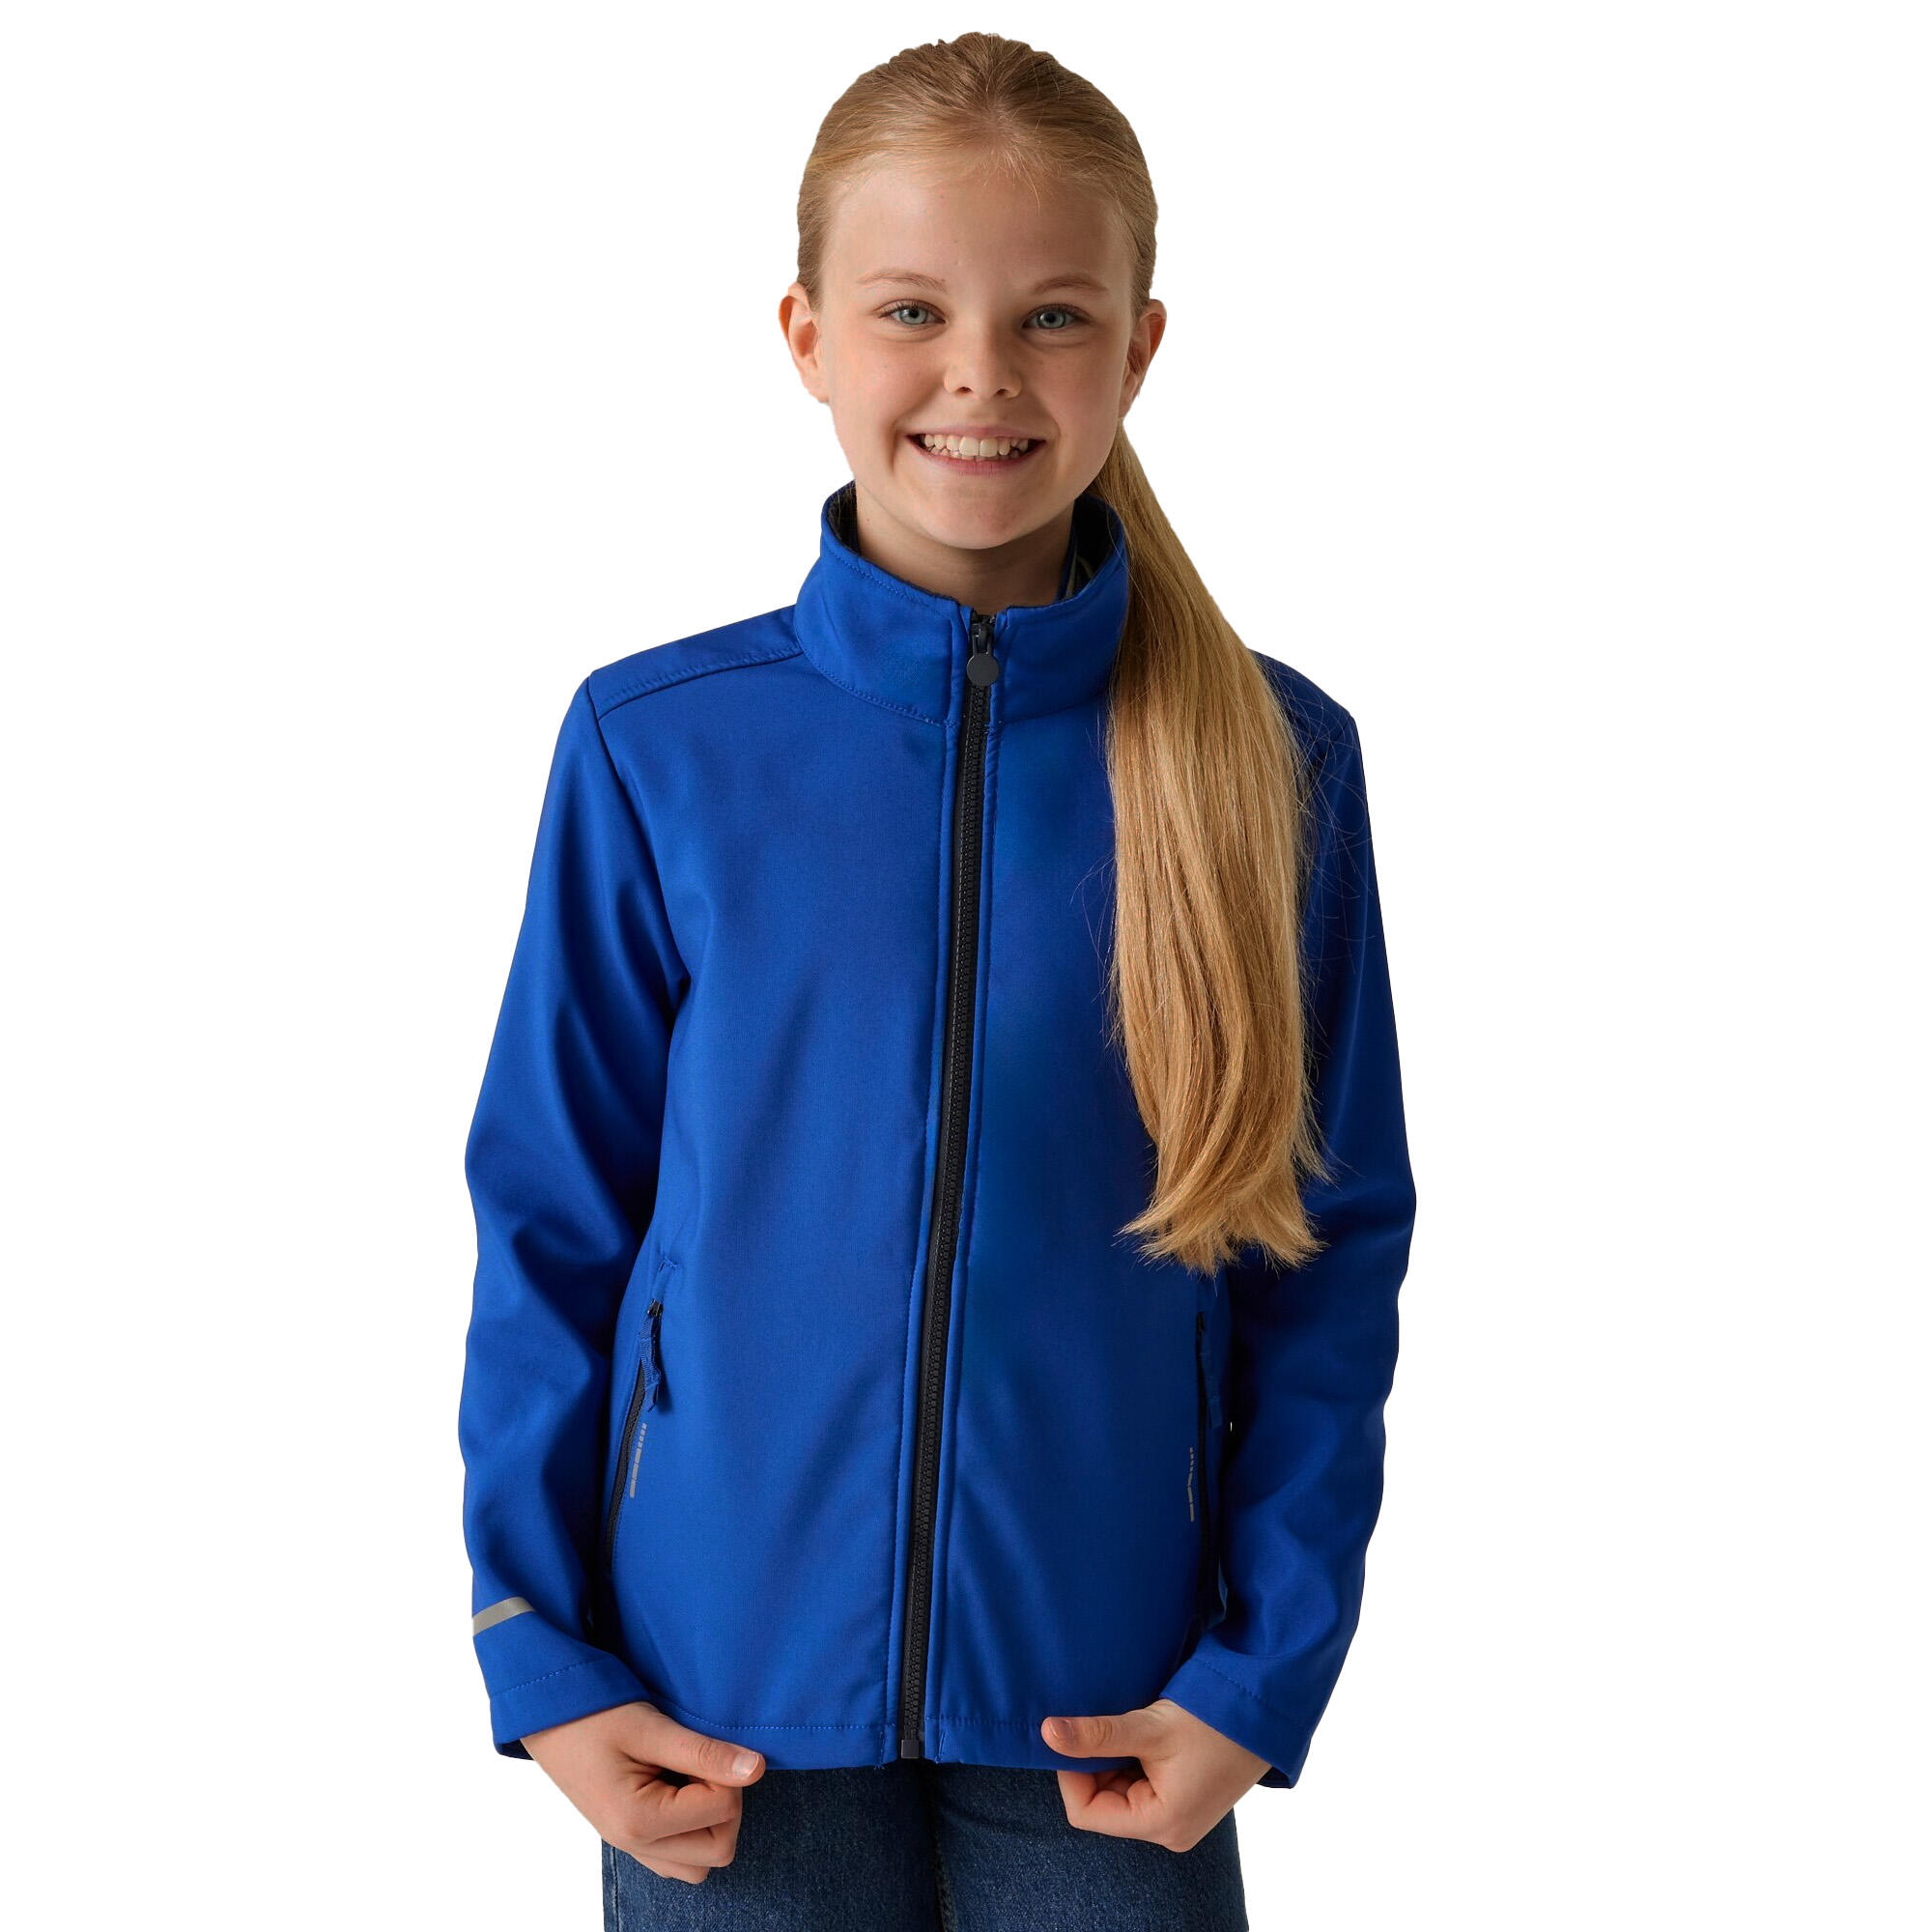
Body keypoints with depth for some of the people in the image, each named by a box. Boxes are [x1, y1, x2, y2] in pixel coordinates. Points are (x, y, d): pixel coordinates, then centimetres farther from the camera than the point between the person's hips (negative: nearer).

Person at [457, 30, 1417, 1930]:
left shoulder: (1276, 761, -5)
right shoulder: (657, 745, -5)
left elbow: (1334, 1239, 0)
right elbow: (550, 1221, 0)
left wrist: (1269, 1664, -6)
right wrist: (540, 1655, -3)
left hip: (1103, 1700, 0)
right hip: (723, 1693, 0)